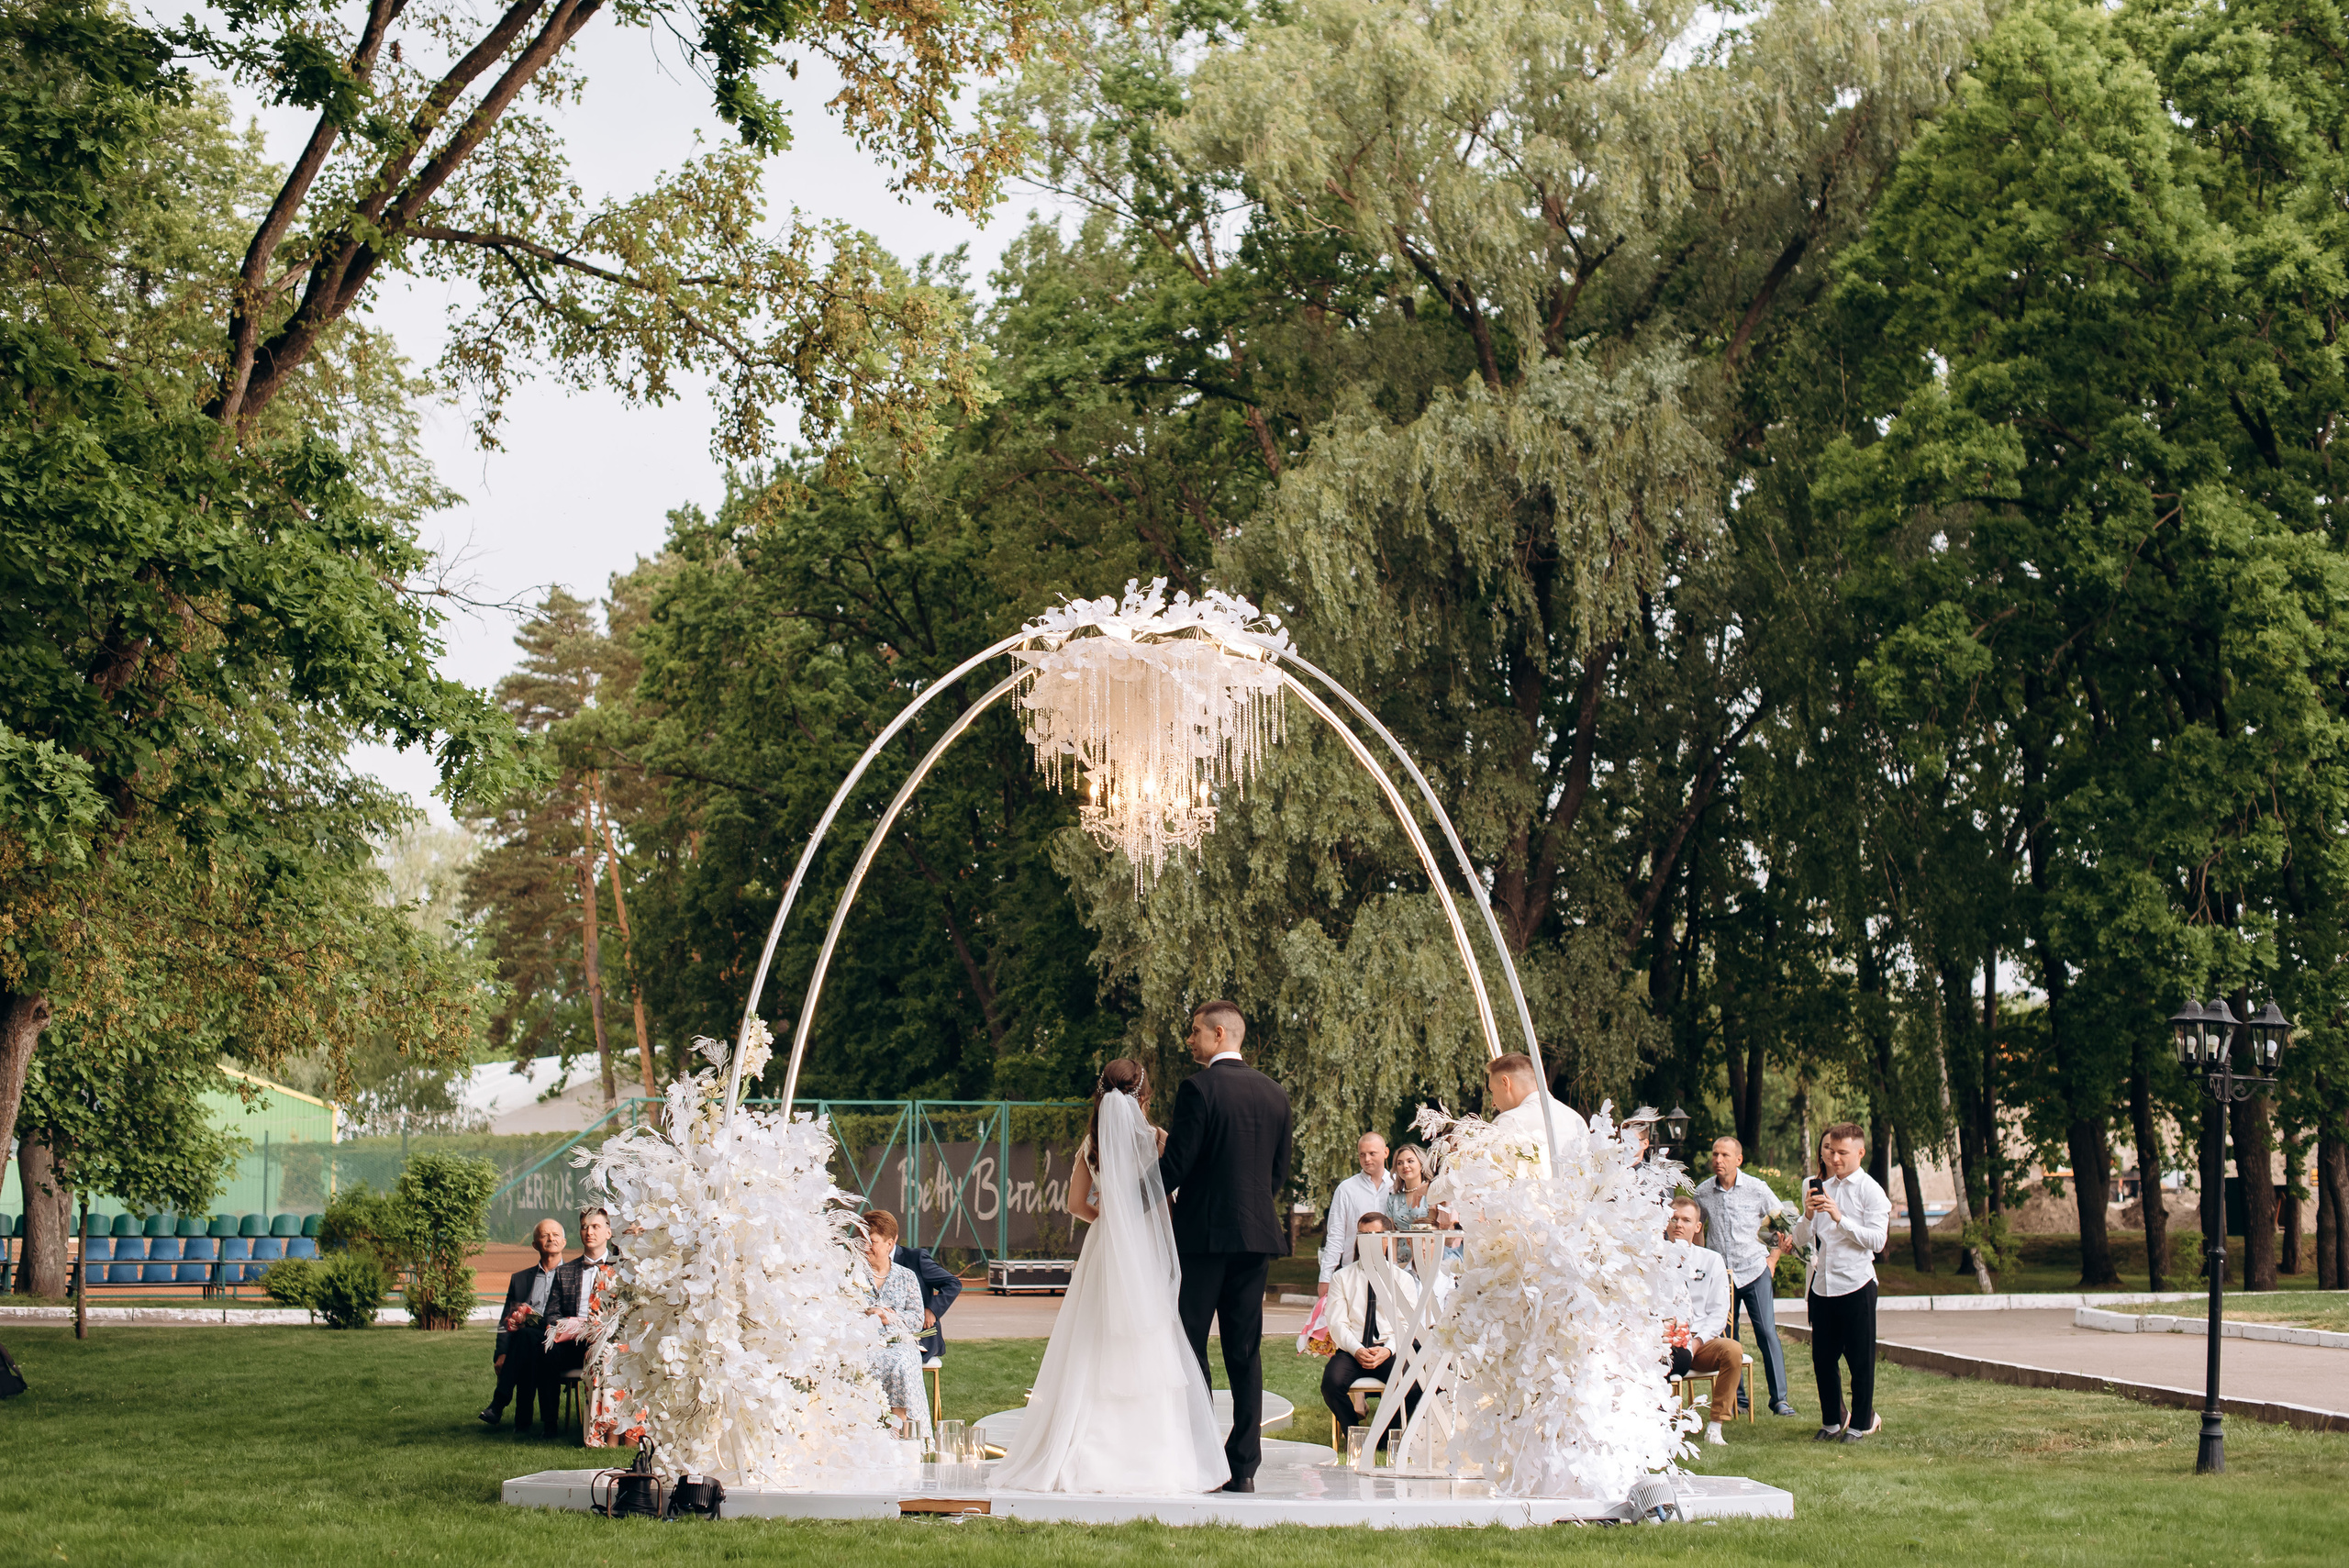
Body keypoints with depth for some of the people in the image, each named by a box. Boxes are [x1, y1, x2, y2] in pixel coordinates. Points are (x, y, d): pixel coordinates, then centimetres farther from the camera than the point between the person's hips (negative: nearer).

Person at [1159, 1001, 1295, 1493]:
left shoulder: (1198, 1088, -10)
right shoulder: (1274, 1094, 10)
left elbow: (1175, 1164, -13)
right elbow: (1280, 1172, 13)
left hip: (1203, 1231, -6)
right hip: (1257, 1234, 6)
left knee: (1188, 1347, 0)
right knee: (1245, 1351, 7)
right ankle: (1244, 1466, 5)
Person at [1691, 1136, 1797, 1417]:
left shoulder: (1757, 1188, -4)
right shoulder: (1703, 1191, 2)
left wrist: (1773, 1257, 2)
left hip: (1754, 1271, -2)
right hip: (1719, 1275, 2)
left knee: (1767, 1333, -8)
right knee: (1726, 1338, 2)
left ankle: (1779, 1398, -4)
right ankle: (1735, 1397, 12)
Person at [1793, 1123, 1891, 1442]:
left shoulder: (1870, 1190, -3)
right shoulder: (1822, 1189, 12)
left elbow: (1877, 1239, -13)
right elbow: (1801, 1239, 10)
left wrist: (1840, 1219, -21)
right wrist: (1808, 1216, -10)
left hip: (1856, 1285, -5)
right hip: (1822, 1285, 5)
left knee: (1860, 1360, 3)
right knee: (1822, 1359, 10)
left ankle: (1861, 1423, 14)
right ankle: (1832, 1421, 23)